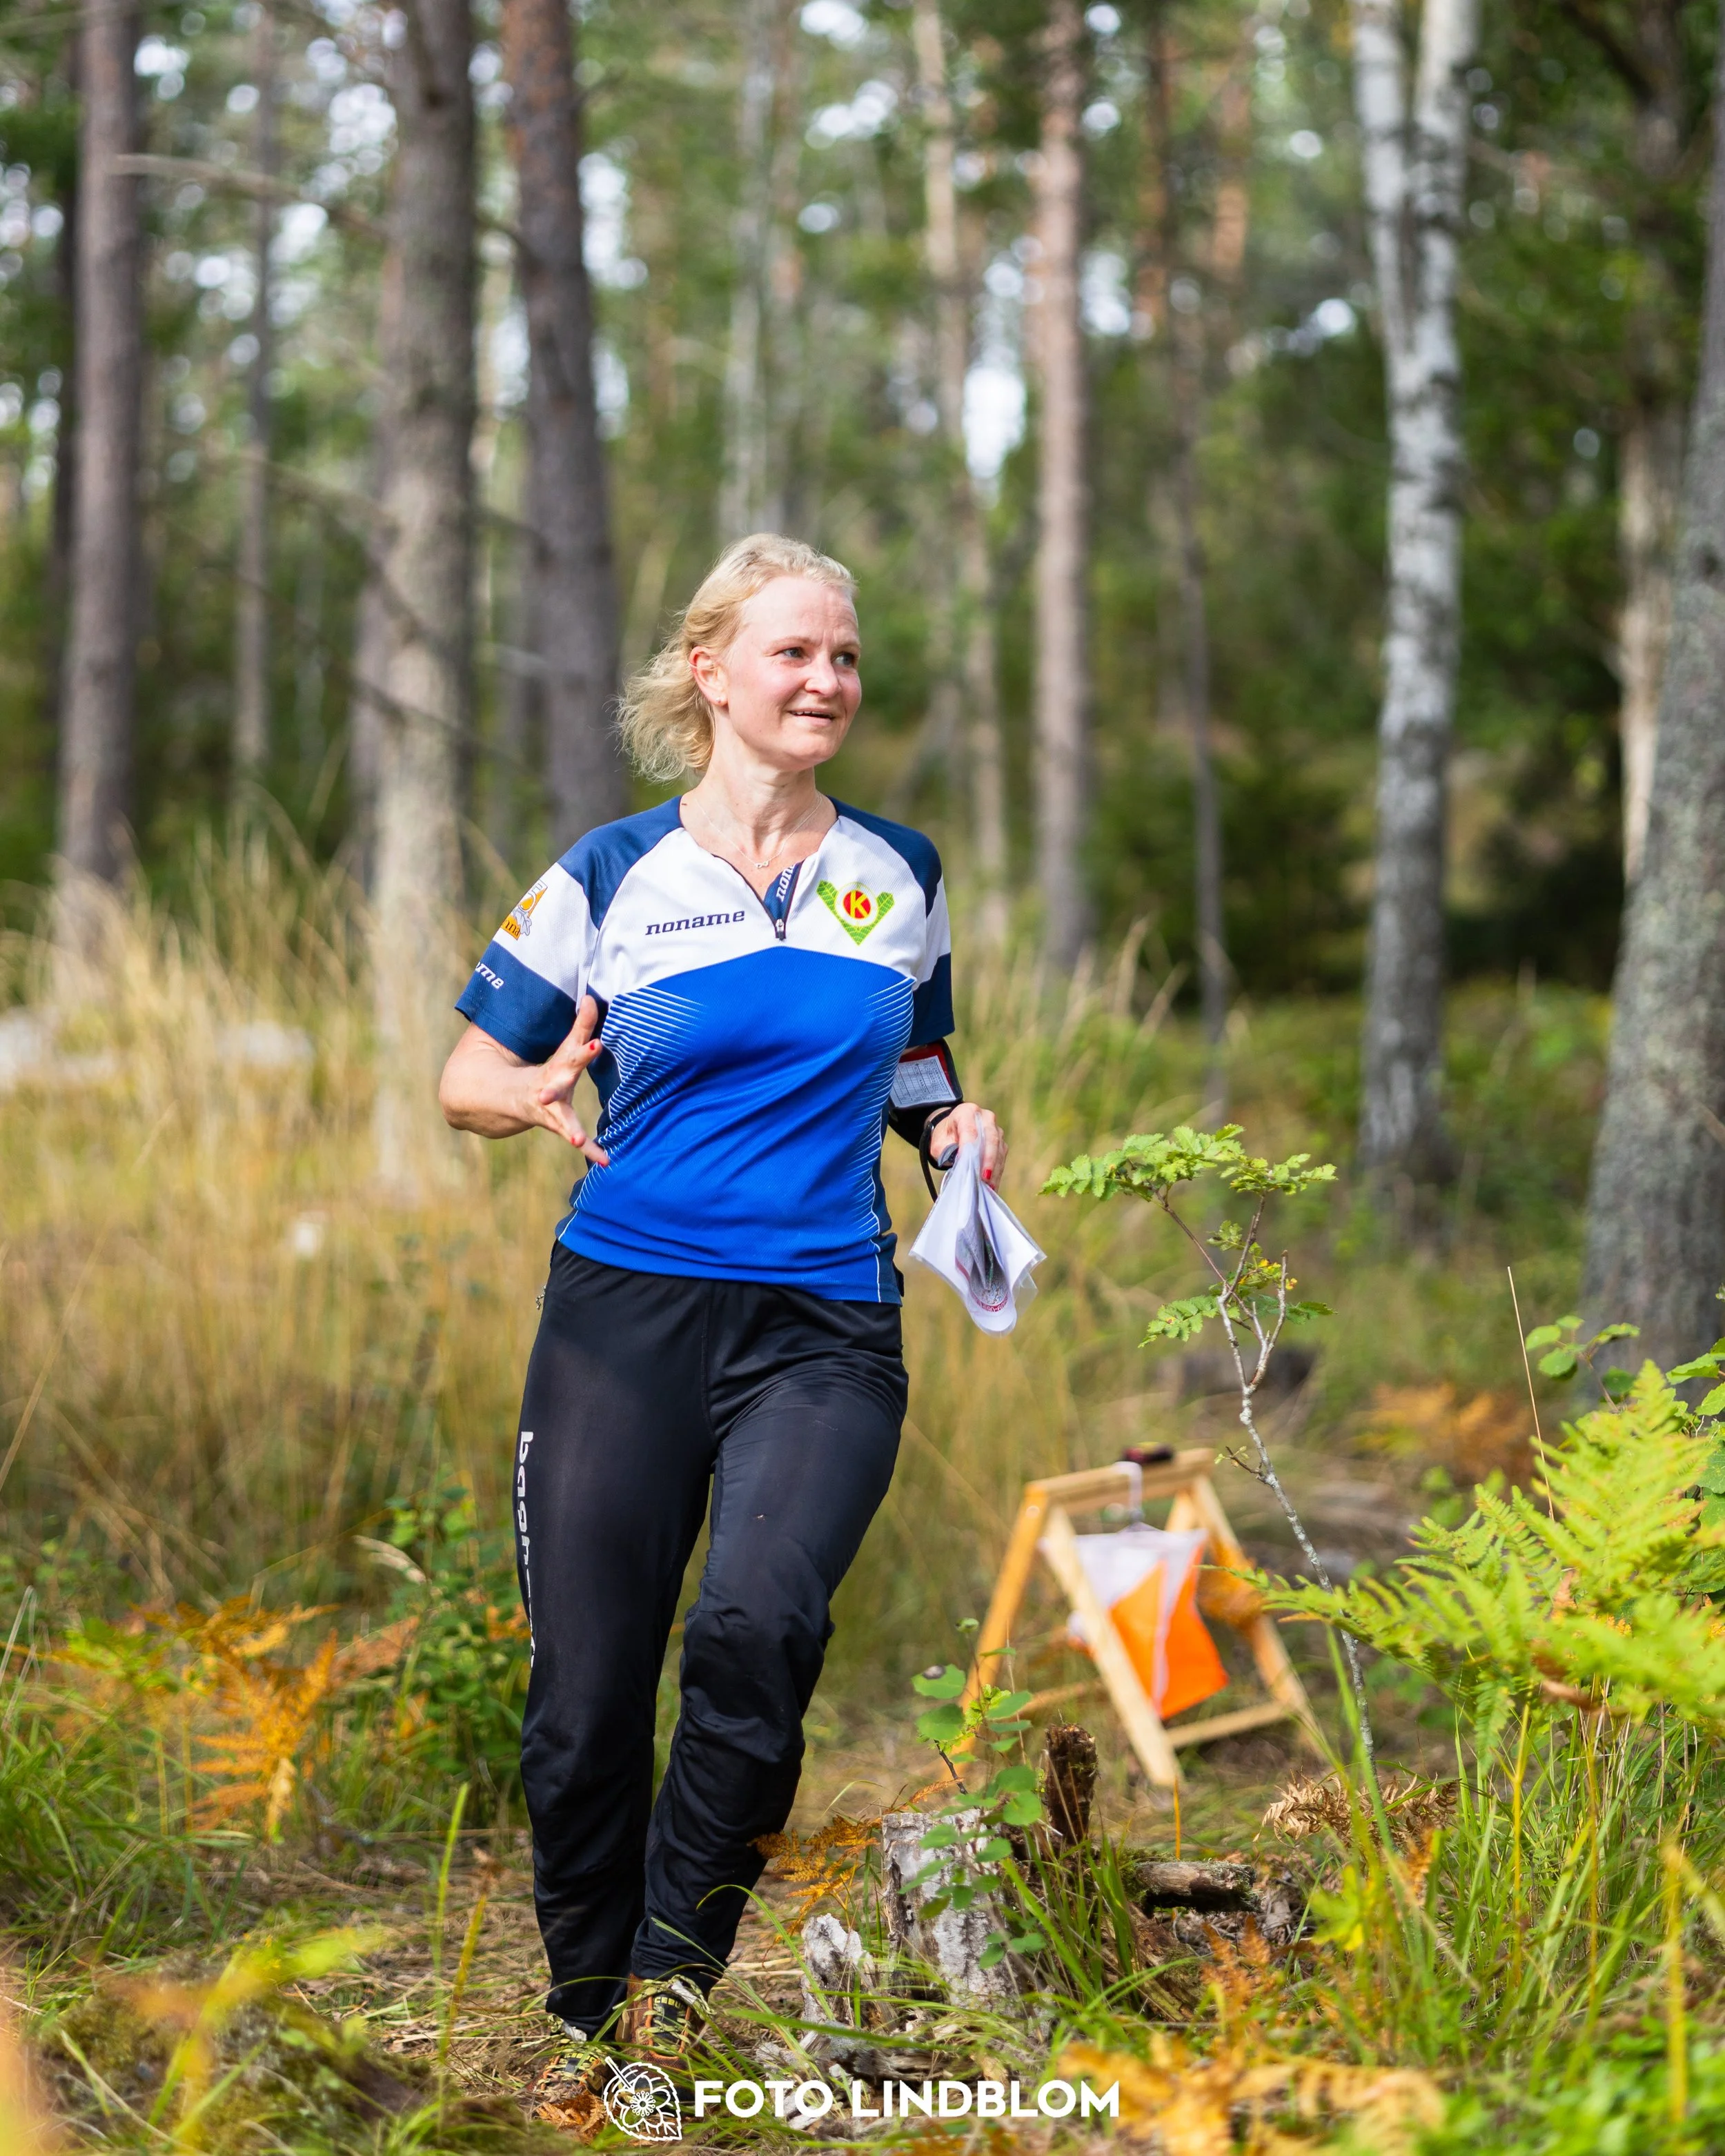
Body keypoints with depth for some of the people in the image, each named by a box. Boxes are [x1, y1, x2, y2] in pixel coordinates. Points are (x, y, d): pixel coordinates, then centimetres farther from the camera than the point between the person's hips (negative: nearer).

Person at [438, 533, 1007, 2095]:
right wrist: (539, 1095, -14)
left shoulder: (902, 875, 12)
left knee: (760, 1626, -26)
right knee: (585, 1696, -1)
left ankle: (673, 1989, -10)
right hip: (627, 1316, 0)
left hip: (826, 1326, 0)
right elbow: (466, 1074, 9)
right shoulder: (614, 874, 5)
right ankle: (583, 2024, 21)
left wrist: (957, 1132, 2)